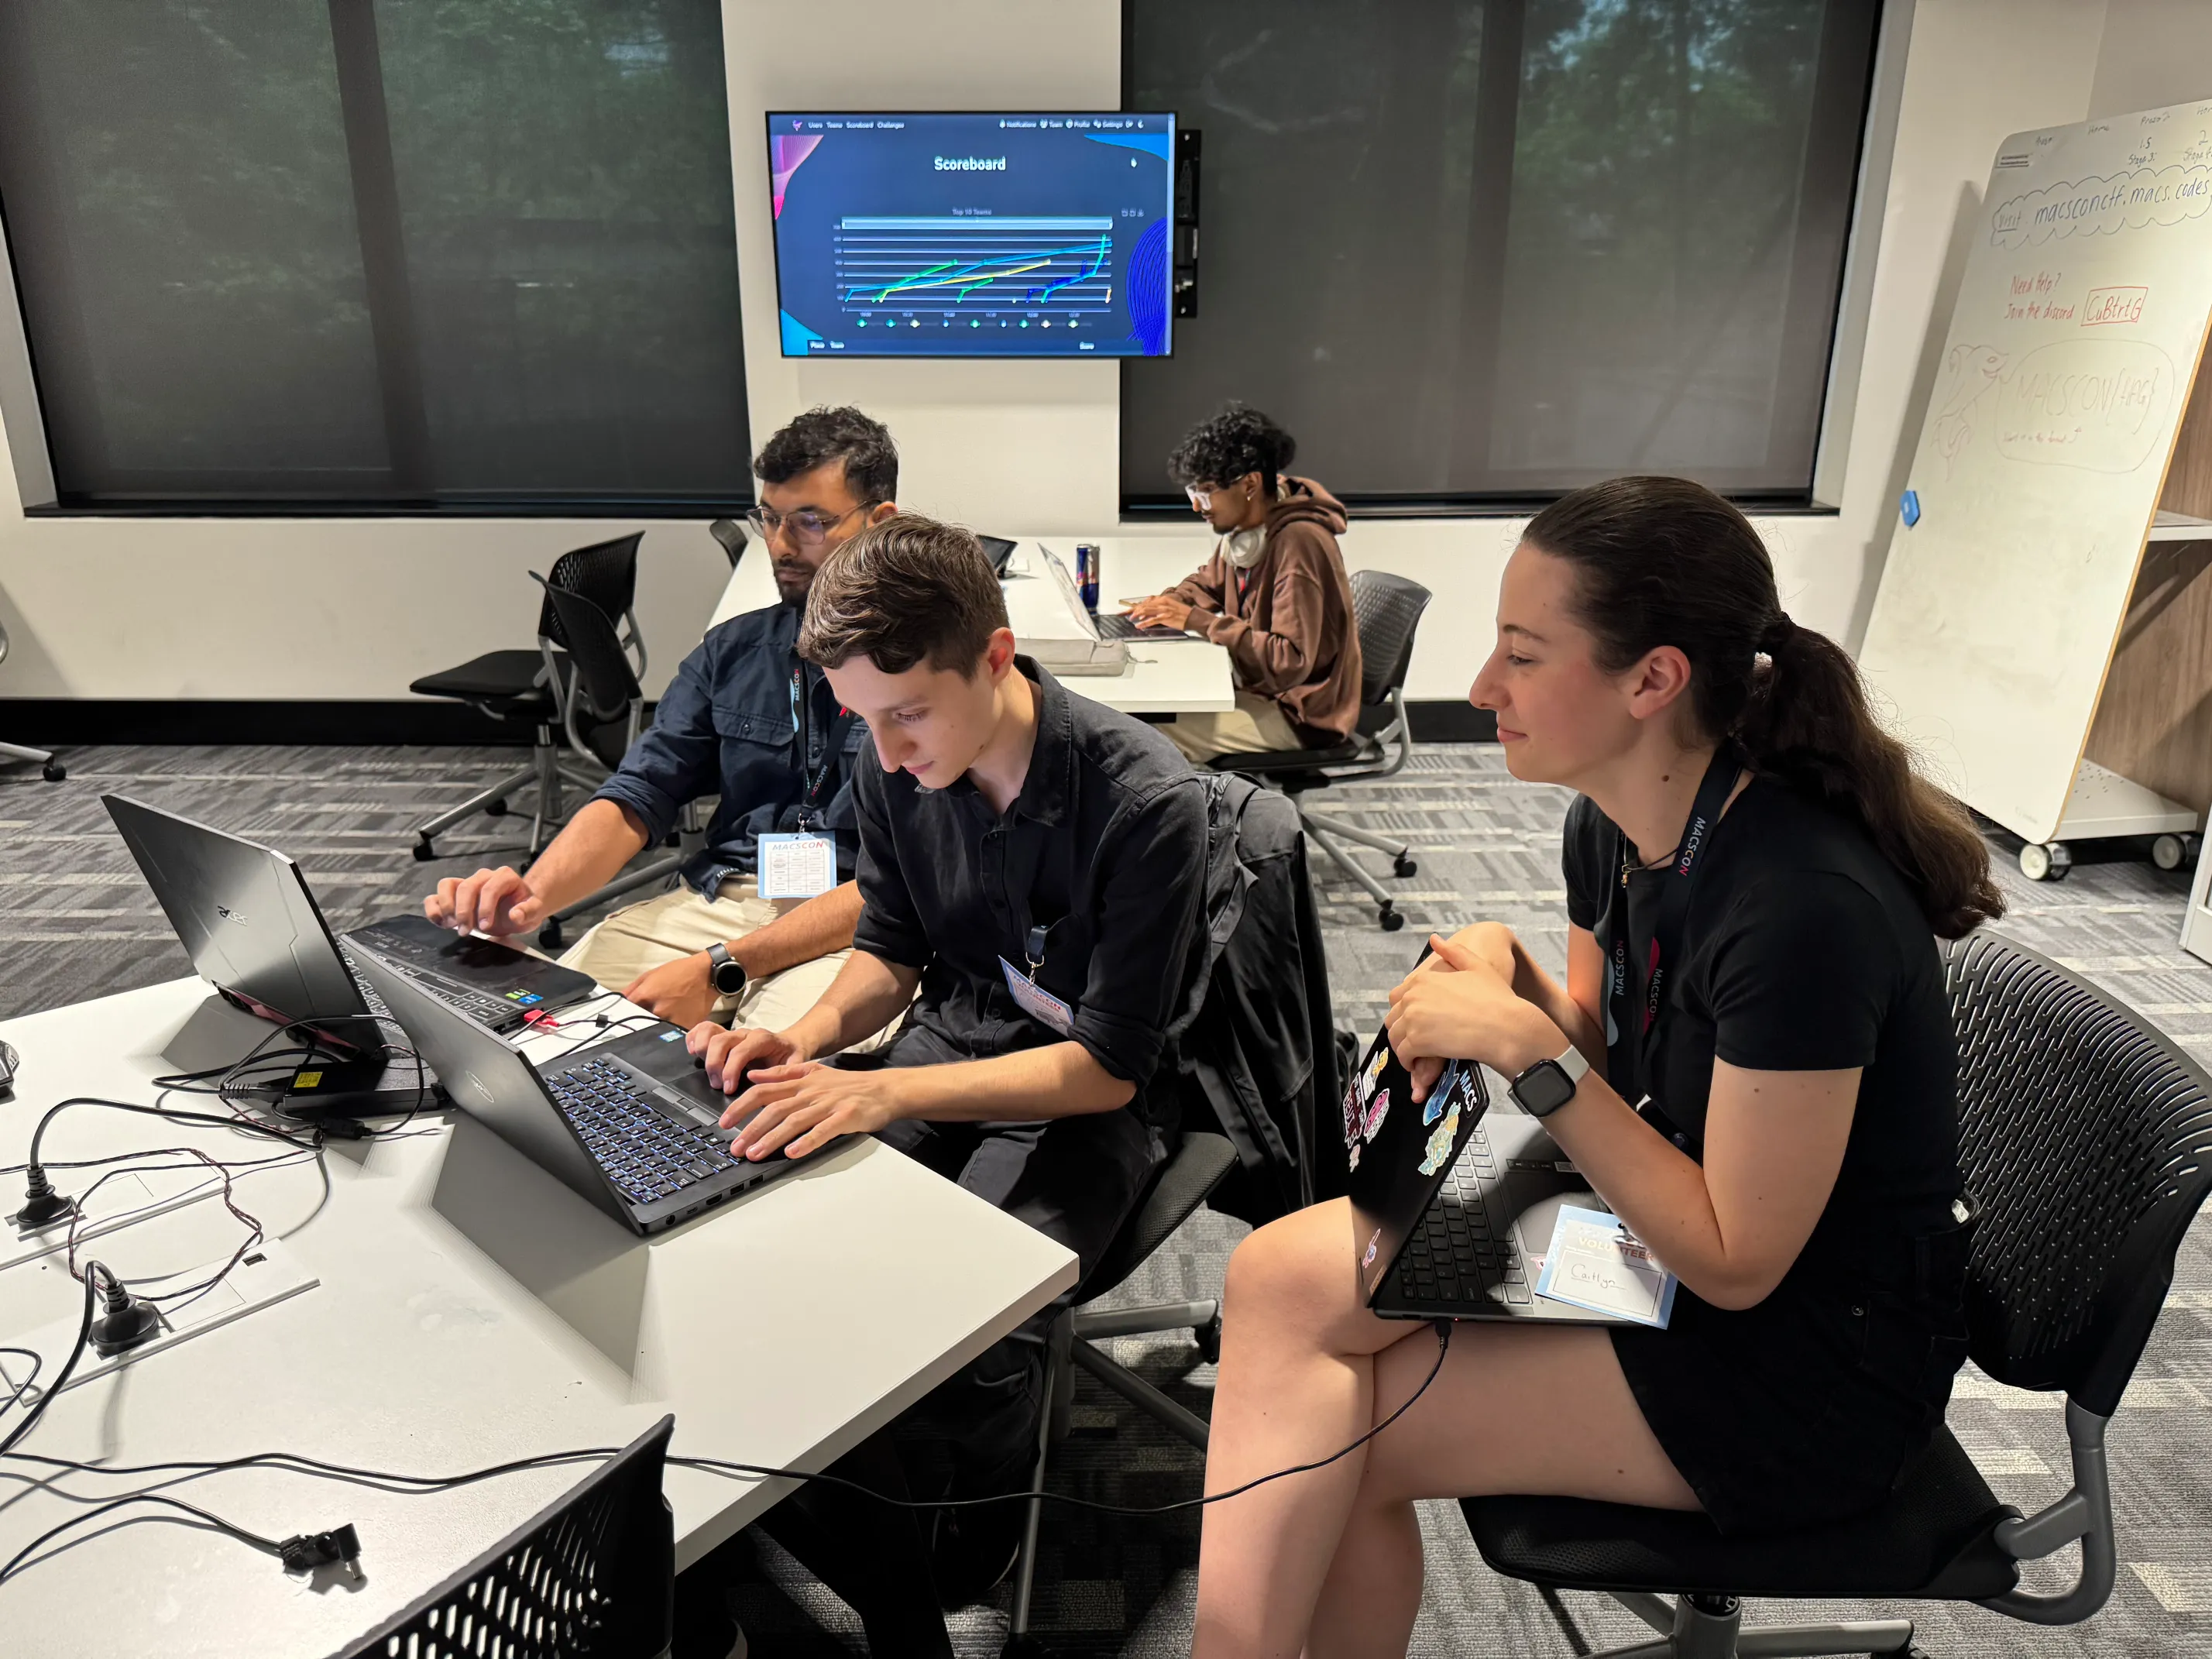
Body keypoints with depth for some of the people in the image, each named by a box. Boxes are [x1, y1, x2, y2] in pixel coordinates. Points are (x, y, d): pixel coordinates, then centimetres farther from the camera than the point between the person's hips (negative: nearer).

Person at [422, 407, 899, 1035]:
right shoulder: (732, 649, 13)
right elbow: (635, 798, 7)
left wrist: (721, 969, -20)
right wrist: (533, 893, -15)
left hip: (854, 930, -4)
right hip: (717, 898, 5)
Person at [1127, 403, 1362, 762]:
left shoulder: (1298, 544, -25)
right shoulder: (1243, 527, 1)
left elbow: (1290, 661, -30)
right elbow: (1208, 584, 22)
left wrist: (1197, 621, -28)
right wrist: (1169, 603, -1)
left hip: (1300, 713, -9)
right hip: (1259, 687, 9)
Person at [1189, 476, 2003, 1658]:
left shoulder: (1805, 906, -28)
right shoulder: (1610, 825, -4)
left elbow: (1734, 1263, -21)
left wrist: (1527, 1048, -25)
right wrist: (1502, 978, -10)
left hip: (1814, 1370, -7)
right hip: (1662, 1231, 7)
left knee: (1323, 1429, -14)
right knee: (1282, 1274, -12)